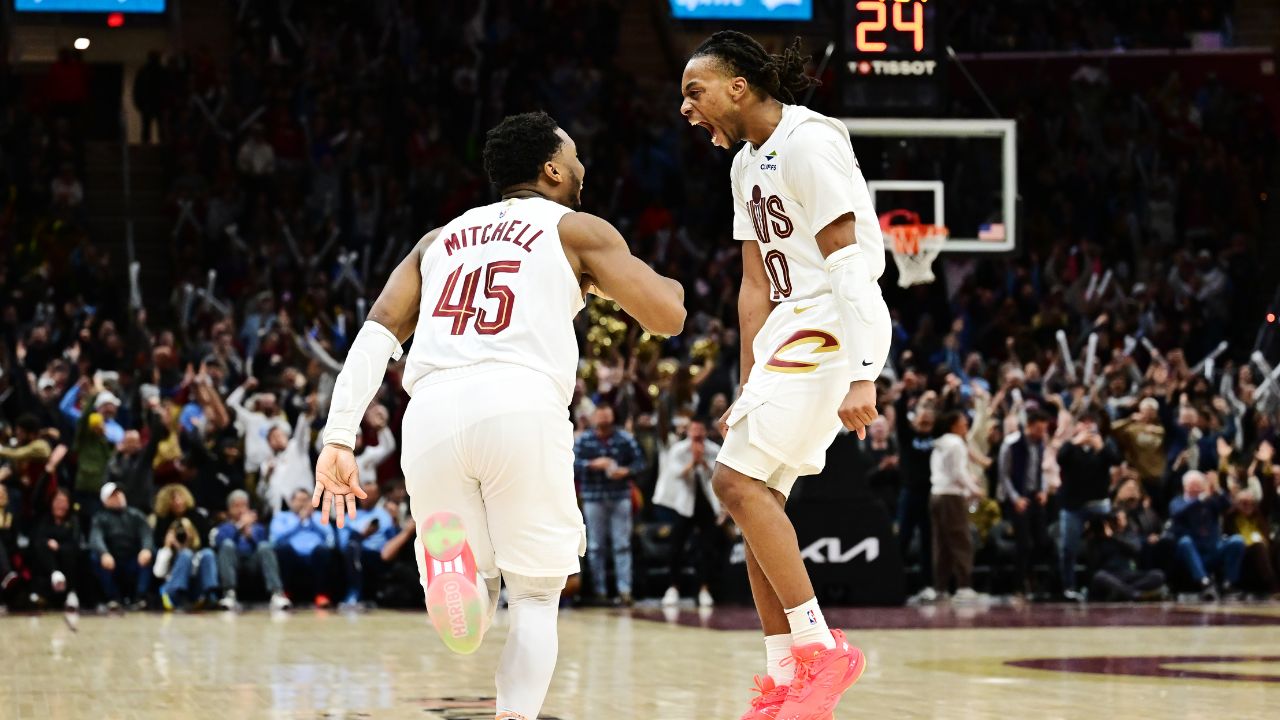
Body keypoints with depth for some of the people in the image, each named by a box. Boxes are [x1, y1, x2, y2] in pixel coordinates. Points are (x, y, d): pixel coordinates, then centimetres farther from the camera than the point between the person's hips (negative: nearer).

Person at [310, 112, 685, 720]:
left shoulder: (440, 240, 30)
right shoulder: (575, 230, 18)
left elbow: (379, 331, 16)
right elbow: (668, 316, 10)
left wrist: (339, 439, 9)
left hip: (432, 412, 3)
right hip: (520, 404, -3)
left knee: (466, 620, 15)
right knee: (535, 595, 14)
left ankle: (451, 570, -19)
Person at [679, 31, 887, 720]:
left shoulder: (806, 142, -14)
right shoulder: (747, 163, 16)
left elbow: (849, 261, -20)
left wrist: (861, 375, -26)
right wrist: (750, 386, 15)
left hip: (833, 330, -10)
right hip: (789, 337, 10)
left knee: (737, 478, -17)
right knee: (757, 493, 8)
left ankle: (821, 648, -12)